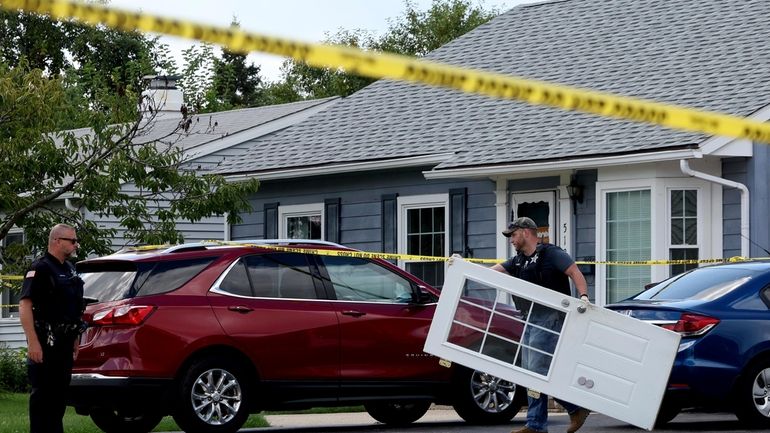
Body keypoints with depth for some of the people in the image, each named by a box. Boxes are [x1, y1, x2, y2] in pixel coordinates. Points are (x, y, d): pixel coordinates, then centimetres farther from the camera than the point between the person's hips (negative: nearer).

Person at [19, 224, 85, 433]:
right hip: (45, 344, -9)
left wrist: (74, 338, 21)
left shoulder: (69, 269, 16)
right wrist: (33, 342, -25)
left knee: (60, 392, 13)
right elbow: (25, 305, -19)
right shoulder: (40, 268, -11)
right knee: (42, 394, -6)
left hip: (64, 343, 9)